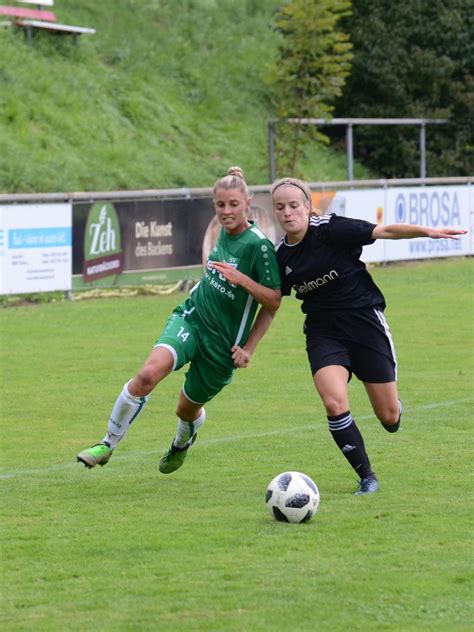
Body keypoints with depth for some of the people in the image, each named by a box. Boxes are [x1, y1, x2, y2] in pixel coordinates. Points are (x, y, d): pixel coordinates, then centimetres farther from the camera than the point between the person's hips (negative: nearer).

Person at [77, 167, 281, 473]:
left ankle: (182, 443, 52)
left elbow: (273, 301, -15)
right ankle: (108, 444, -11)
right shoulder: (224, 232, 3)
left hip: (223, 343, -4)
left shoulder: (259, 245, -17)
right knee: (149, 373, -24)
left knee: (188, 409, 13)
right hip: (191, 316, 4)